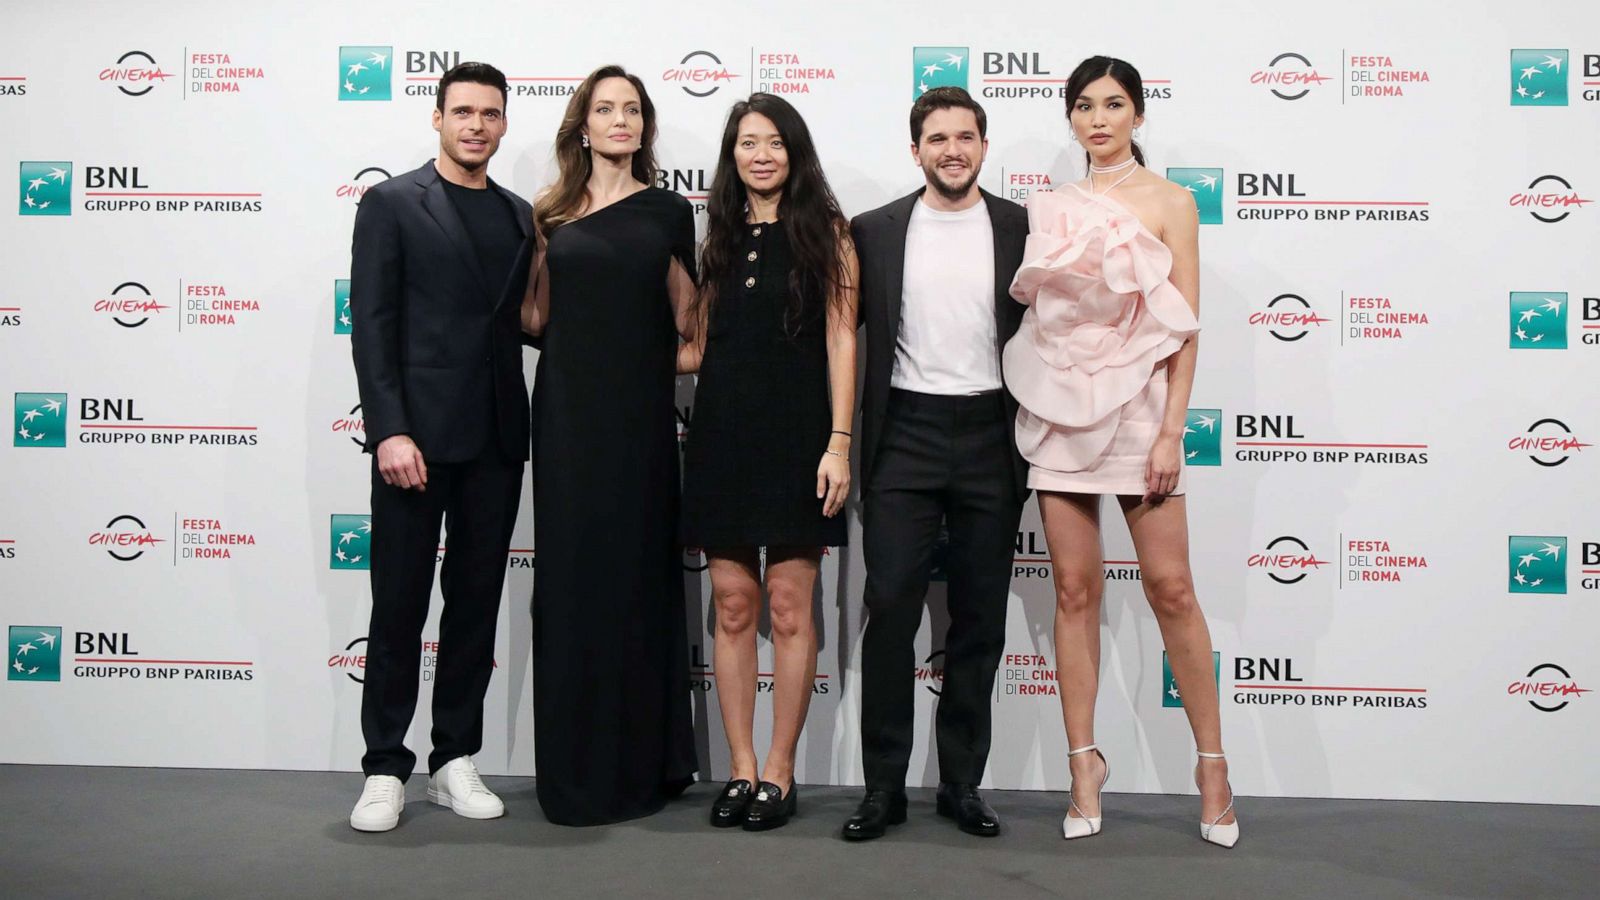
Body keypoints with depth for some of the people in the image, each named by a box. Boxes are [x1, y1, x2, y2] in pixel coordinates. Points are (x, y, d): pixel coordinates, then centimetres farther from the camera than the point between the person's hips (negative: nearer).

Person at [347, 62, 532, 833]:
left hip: (496, 439, 5)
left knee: (476, 602, 9)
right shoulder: (391, 204, 0)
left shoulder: (521, 216, 14)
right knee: (399, 606, 2)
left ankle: (454, 761, 21)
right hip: (417, 433, -4)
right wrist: (389, 431, -16)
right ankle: (385, 768, 14)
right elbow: (371, 326, -7)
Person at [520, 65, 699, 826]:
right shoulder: (551, 213, 9)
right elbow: (535, 319, 10)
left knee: (637, 574, 4)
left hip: (640, 414, -1)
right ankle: (575, 767, 15)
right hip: (567, 412, 1)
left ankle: (641, 761, 17)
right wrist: (539, 247, -2)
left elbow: (685, 321, 10)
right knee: (570, 577, 4)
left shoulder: (668, 212, 7)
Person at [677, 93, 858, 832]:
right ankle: (741, 770, 15)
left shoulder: (826, 231, 2)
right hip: (722, 430, 4)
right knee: (732, 606, 5)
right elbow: (699, 349, 15)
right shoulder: (720, 238, 14)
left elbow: (841, 340, -5)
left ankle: (779, 772, 11)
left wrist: (839, 442, -12)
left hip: (794, 431, -4)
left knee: (788, 606, 0)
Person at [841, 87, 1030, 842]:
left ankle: (962, 782, 19)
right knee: (890, 609, -2)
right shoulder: (875, 231, 6)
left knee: (979, 617, 6)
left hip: (990, 438, 1)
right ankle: (883, 786, 10)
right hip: (905, 437, 0)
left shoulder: (1021, 229, 6)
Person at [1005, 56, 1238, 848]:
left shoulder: (1169, 203, 3)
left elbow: (1185, 327, -2)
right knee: (1075, 589, 4)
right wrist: (1029, 408, 3)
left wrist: (1171, 431, -10)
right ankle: (1083, 765, 14)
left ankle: (1212, 765, 12)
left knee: (1171, 589, -2)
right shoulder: (1053, 209, 12)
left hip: (1137, 406, -3)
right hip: (1059, 408, 3)